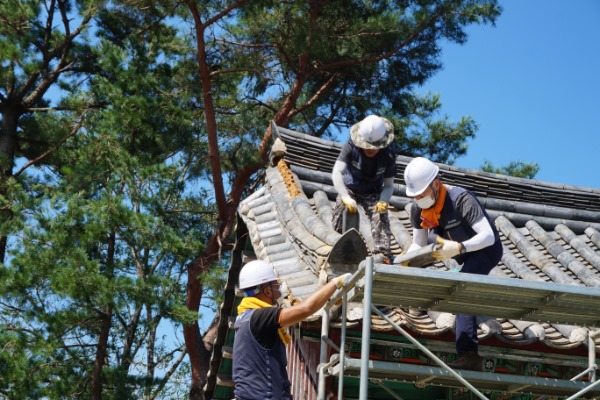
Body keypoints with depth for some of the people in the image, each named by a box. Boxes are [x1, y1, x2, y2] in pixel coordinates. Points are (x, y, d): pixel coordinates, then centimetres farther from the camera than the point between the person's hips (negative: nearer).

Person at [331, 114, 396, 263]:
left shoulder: (388, 156, -24)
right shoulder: (350, 147, -30)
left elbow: (388, 185, -13)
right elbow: (336, 173, -39)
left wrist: (383, 201, -36)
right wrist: (346, 198, -52)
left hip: (373, 193, 0)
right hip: (350, 190, 0)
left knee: (380, 218, -25)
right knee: (340, 225, -7)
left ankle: (382, 254, -33)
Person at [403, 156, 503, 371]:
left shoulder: (461, 199, -32)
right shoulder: (418, 208, -11)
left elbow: (488, 236, -36)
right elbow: (419, 244, -3)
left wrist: (458, 248, -50)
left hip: (486, 249, -10)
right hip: (462, 247, 10)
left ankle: (469, 356, -38)